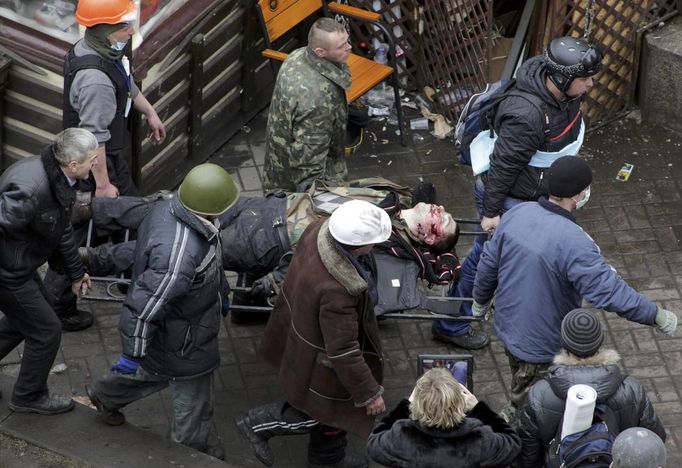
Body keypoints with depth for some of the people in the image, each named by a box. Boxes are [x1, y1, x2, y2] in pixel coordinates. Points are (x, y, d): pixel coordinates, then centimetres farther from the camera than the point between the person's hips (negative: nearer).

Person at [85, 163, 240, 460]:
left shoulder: (170, 208, -15)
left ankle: (106, 394, 56)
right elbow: (145, 307, -36)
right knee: (194, 396, 19)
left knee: (158, 369, 35)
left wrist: (220, 290, 22)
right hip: (182, 342, -8)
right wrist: (133, 353, -22)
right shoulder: (178, 254, -44)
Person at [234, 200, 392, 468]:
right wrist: (369, 393, -18)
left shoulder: (321, 228, -23)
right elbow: (343, 352, -32)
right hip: (319, 356, -9)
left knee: (334, 403, 31)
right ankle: (259, 424, 31)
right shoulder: (335, 291, -45)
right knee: (328, 411, 20)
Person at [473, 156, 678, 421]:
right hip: (542, 345, -7)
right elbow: (610, 292, -34)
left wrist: (481, 301, 21)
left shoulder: (516, 214, -10)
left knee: (521, 390, 32)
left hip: (508, 327, 7)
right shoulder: (573, 242, -34)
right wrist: (657, 317, -23)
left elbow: (488, 264, 2)